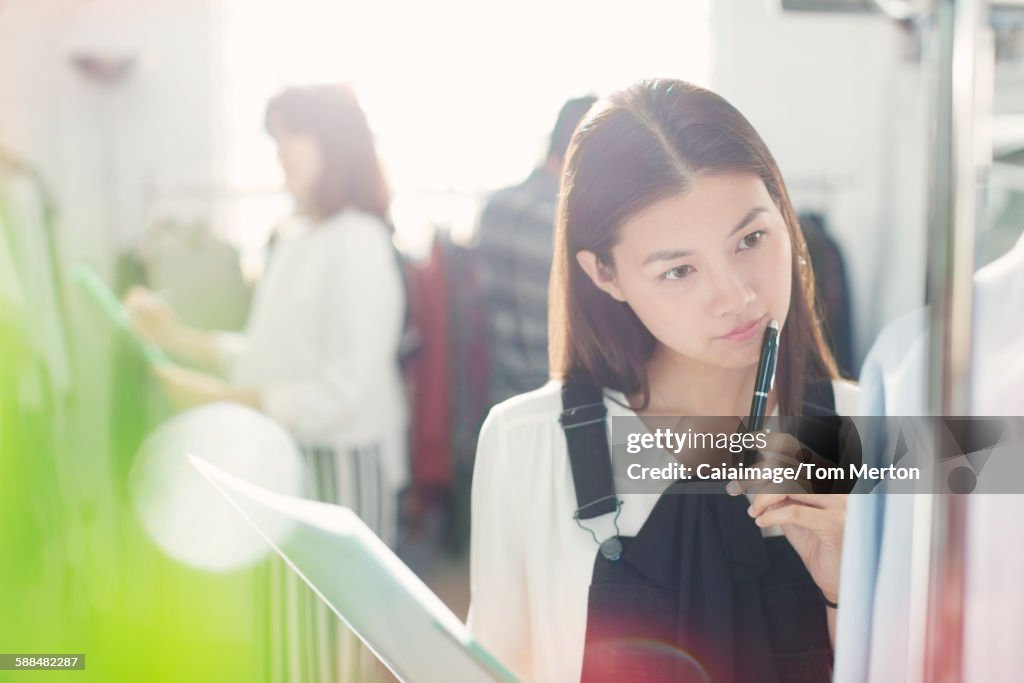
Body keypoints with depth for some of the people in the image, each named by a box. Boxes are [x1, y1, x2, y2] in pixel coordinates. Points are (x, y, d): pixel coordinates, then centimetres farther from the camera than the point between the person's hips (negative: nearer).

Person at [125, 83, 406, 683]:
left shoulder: (358, 243, -17)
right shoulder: (296, 238, 9)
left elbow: (343, 390, -21)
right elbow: (274, 357, 11)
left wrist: (223, 398, -19)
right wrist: (178, 337, 5)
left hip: (338, 466, -8)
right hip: (288, 459, 8)